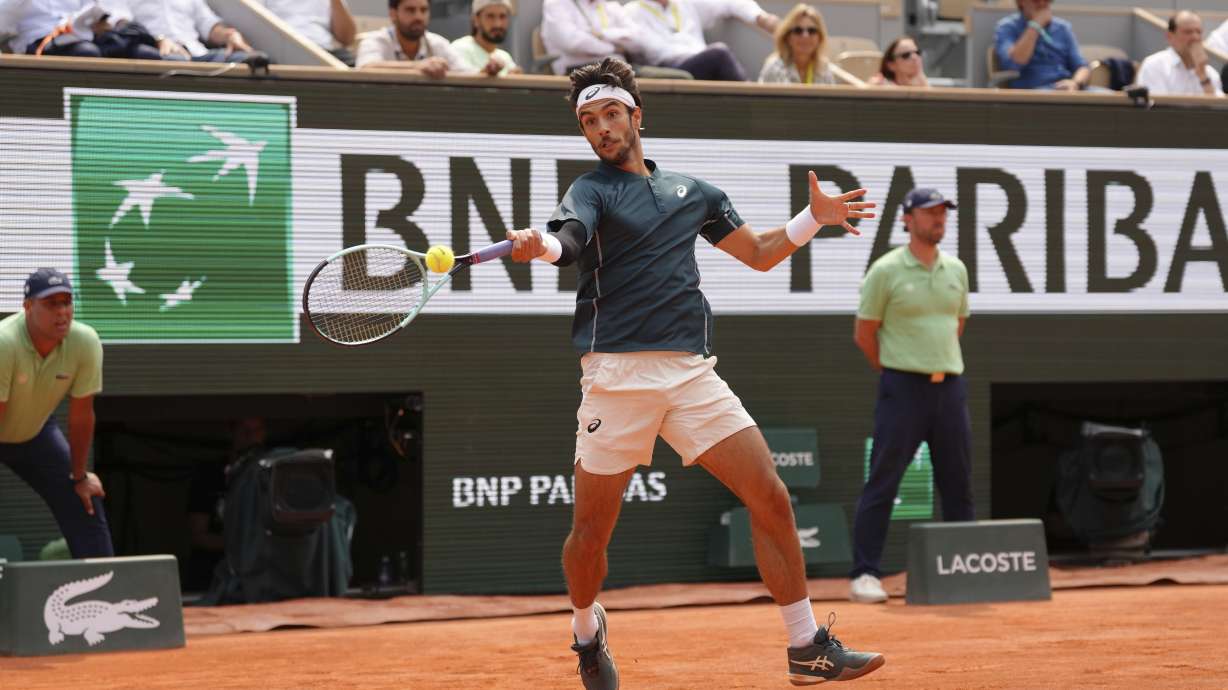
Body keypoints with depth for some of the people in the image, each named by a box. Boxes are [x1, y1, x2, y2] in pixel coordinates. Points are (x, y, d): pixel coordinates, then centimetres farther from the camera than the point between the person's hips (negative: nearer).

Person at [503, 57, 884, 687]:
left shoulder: (691, 191, 19)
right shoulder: (592, 190, 5)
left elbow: (760, 253, 30)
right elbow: (570, 236, -19)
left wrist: (814, 217, 14)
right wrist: (540, 245, -43)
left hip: (692, 374, 3)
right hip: (617, 375, -3)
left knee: (770, 499, -6)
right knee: (590, 533, 0)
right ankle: (587, 631, 30)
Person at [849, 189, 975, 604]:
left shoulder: (956, 270, 11)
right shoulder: (886, 271, -5)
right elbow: (864, 334, -1)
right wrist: (897, 372, 5)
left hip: (950, 386, 6)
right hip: (903, 388, -5)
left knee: (959, 483, 8)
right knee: (883, 481, -7)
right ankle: (865, 574, -5)